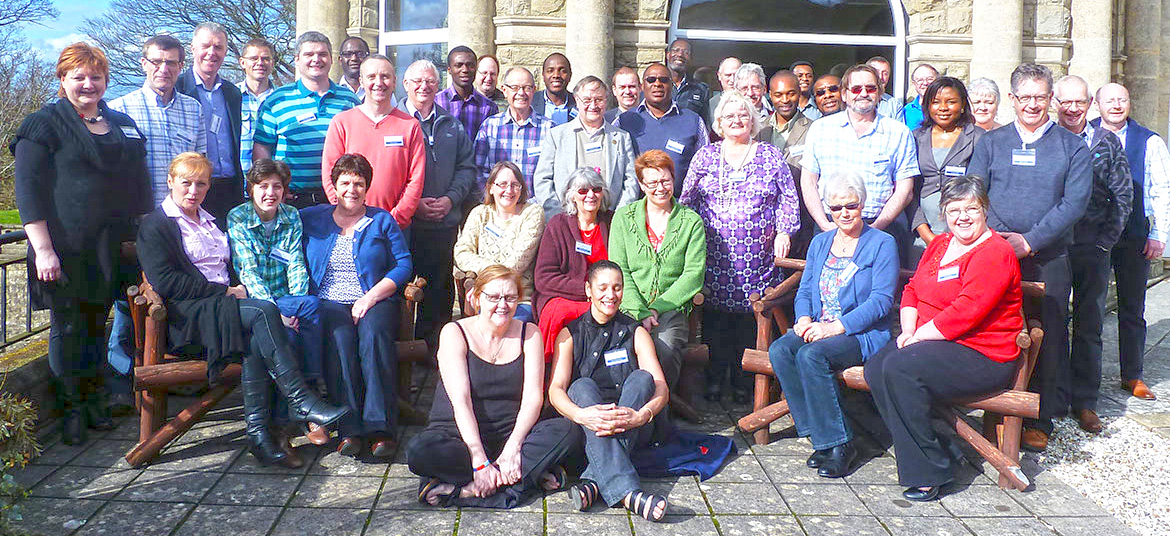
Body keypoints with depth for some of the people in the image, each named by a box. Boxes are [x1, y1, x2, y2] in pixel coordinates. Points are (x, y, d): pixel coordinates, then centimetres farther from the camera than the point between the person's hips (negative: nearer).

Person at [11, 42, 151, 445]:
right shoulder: (43, 124, -1)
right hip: (66, 248, -4)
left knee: (97, 321, 11)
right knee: (68, 325, 0)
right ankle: (72, 407, 12)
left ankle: (92, 397, 23)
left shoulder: (123, 124, 16)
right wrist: (43, 249, -15)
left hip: (112, 248, 5)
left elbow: (140, 186, 21)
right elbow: (27, 189, -7)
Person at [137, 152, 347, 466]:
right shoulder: (155, 225, 6)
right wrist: (223, 291, -12)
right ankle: (300, 402, -34)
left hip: (225, 303, 6)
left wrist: (238, 288, 3)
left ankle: (258, 431, -35)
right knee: (264, 311, -31)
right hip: (190, 314, -5)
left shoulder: (211, 220, 28)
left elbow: (232, 269, 28)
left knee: (256, 338, -31)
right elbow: (164, 281, -9)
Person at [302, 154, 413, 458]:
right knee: (340, 337, -33)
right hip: (328, 303, 1)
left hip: (376, 300, 0)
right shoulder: (311, 219, 18)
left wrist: (371, 297, -9)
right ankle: (349, 428, -32)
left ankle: (380, 426, -35)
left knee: (374, 333, -34)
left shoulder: (382, 221, 14)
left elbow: (403, 265, 4)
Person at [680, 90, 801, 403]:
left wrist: (784, 231, -5)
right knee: (715, 317, -1)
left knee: (750, 317, 0)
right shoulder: (706, 156, 12)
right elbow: (687, 200, 12)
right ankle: (715, 377, 11)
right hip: (714, 255, 1)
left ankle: (743, 378, 12)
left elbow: (789, 199, 8)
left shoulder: (771, 156, 9)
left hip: (757, 256, -1)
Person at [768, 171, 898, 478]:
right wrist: (804, 320, -7)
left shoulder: (882, 244, -1)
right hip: (818, 328, 6)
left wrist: (836, 326, -20)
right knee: (779, 351, -24)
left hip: (865, 334, -6)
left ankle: (837, 444, -21)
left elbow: (881, 301, -10)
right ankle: (820, 435, -18)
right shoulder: (820, 243, 18)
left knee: (811, 355, -33)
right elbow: (804, 290, 16)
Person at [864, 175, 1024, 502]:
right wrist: (908, 330, -2)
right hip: (934, 344, 8)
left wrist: (919, 336, -16)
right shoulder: (940, 246, 17)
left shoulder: (994, 253, -11)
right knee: (876, 368, -16)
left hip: (982, 357, -8)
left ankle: (929, 472, -18)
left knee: (900, 369, -29)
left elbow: (965, 312, -21)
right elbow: (913, 290, 16)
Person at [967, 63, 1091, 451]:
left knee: (1048, 338, 1)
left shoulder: (1072, 147, 7)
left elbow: (1075, 202, -4)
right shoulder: (991, 143, 11)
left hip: (1049, 258, -1)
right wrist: (998, 236, -12)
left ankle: (1041, 420, 12)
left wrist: (1029, 240, -13)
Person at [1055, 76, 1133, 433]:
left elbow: (1123, 196, 6)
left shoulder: (1108, 143, 6)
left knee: (1089, 326, 7)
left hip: (1094, 249, 1)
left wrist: (1106, 240, -3)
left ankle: (1084, 401, 15)